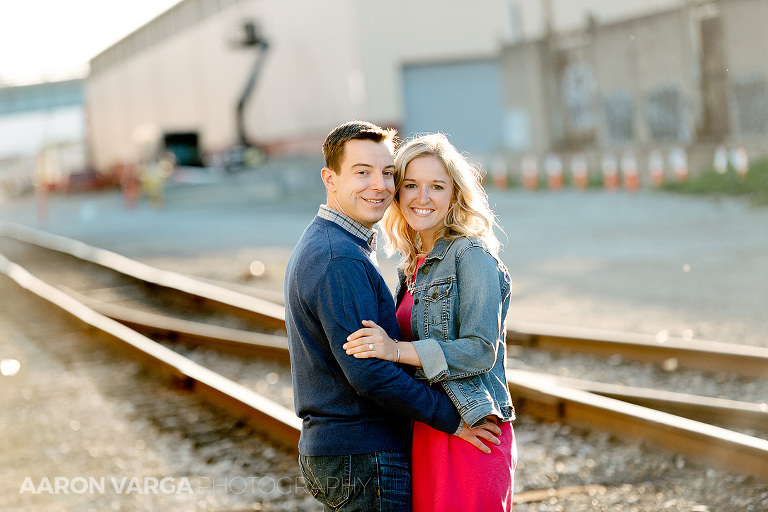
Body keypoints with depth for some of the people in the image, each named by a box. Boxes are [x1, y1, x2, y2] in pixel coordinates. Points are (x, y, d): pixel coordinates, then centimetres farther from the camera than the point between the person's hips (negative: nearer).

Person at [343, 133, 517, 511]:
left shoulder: (472, 255, -10)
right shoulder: (414, 265, 15)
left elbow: (481, 351, -18)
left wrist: (396, 350, -22)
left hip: (469, 436, -8)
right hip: (424, 434, 8)